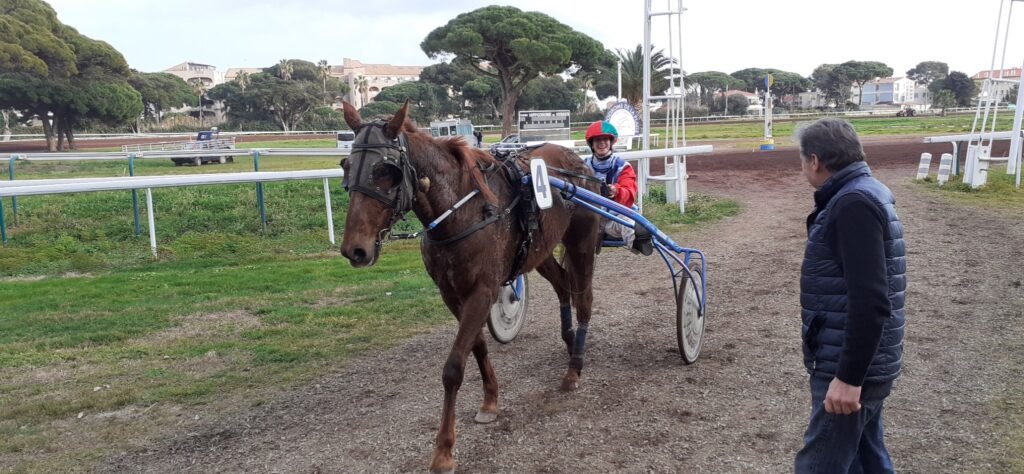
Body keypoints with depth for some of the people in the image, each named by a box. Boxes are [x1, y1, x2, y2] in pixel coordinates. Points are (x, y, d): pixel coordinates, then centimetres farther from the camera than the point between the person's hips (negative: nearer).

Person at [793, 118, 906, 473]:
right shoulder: (865, 193, 12)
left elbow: (870, 301, -27)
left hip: (849, 367, -10)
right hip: (862, 363, 10)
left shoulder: (854, 204, -21)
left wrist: (849, 377, -24)